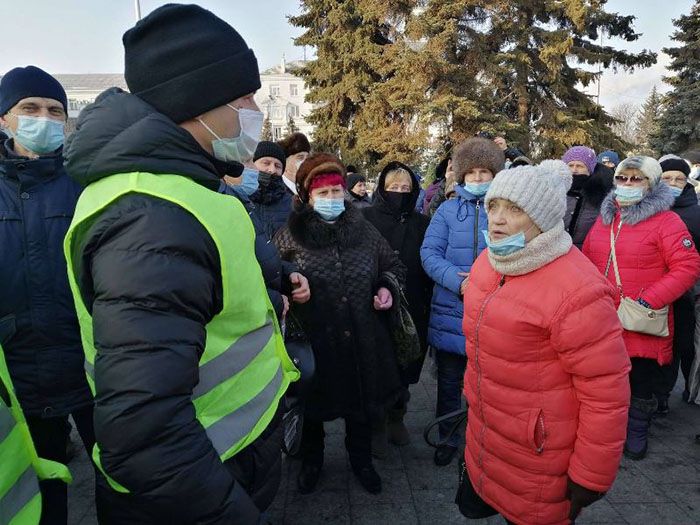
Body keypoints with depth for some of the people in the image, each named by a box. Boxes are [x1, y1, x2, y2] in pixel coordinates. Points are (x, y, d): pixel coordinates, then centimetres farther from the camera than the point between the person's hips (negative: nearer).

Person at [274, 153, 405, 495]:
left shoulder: (364, 230, 2)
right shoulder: (289, 236, -6)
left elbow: (392, 266, 15)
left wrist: (386, 287, -4)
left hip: (361, 341, 2)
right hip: (312, 342, -2)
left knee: (361, 402, 19)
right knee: (313, 404, 18)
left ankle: (361, 460, 47)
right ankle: (311, 461, 46)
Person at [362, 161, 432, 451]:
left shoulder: (422, 223, 6)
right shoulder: (366, 218, -4)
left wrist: (427, 306, -1)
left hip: (411, 311, 3)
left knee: (404, 370, 14)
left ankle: (396, 419, 36)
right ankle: (376, 423, 29)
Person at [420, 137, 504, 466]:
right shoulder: (448, 210, 3)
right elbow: (429, 253, -5)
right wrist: (459, 281, -20)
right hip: (451, 313, 1)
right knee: (449, 382, 15)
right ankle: (448, 438, 35)